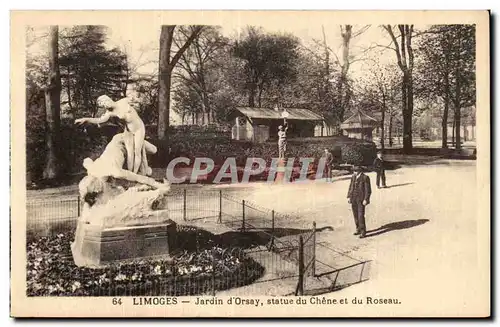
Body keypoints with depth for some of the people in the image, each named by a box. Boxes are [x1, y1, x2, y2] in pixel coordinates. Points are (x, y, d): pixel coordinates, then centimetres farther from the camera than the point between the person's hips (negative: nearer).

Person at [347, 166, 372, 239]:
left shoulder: (365, 178, -13)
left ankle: (363, 232, 2)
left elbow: (368, 190, -13)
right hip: (354, 199, 6)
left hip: (361, 199, -6)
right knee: (356, 215, 12)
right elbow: (350, 187, 12)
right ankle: (358, 229, 27)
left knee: (361, 216, -8)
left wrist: (366, 200, -18)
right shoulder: (353, 177, 7)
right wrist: (349, 197, 6)